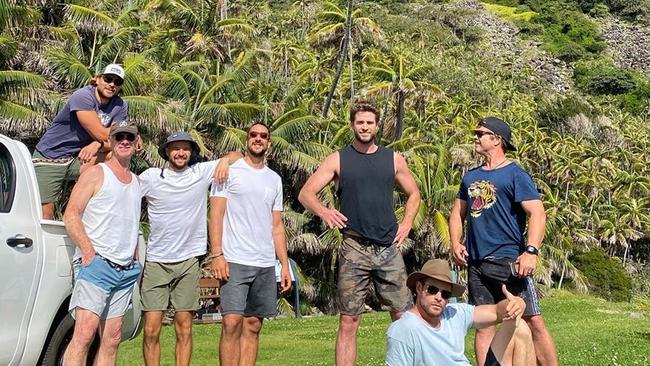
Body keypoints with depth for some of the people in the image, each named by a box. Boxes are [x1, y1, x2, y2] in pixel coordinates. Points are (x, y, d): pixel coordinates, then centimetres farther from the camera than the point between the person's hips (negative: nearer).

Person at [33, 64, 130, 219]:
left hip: (79, 158, 5)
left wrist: (99, 145, -29)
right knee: (44, 215, -8)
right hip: (49, 158, -5)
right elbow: (100, 134, -25)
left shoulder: (120, 107, -2)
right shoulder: (82, 97, -20)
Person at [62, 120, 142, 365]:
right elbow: (71, 215, -6)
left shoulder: (136, 181, 20)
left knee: (112, 339, 5)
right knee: (85, 332, -19)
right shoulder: (96, 173, 2)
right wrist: (89, 252, -16)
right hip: (96, 263, -6)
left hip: (126, 270, 6)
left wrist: (136, 261, 14)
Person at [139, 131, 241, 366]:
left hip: (188, 261, 1)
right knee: (151, 330, -4)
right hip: (156, 262, -1)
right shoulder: (151, 177, 2)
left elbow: (237, 155, 10)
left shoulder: (202, 172, 4)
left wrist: (226, 160, -9)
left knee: (184, 329, 4)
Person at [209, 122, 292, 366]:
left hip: (266, 265, 5)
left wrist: (285, 265, 11)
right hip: (235, 262, -5)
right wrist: (216, 254, -14)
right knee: (232, 323, -13)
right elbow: (216, 214, -4)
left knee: (253, 327, 6)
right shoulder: (229, 170, 2)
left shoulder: (274, 179, 17)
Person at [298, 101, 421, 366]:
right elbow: (305, 194, -1)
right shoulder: (338, 160, 4)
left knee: (402, 316, 5)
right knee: (348, 320, -1)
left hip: (389, 249, 2)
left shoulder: (393, 159, 11)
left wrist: (407, 223, 6)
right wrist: (323, 212, -21)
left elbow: (413, 194, 22)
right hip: (354, 249, -2)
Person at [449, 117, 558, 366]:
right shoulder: (471, 177, 16)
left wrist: (531, 251, -25)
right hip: (476, 263, 6)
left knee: (533, 322, -8)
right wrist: (455, 243, 4)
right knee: (484, 325, 9)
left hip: (508, 261, -6)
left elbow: (537, 214, -12)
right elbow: (457, 213, 22)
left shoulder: (515, 174, -3)